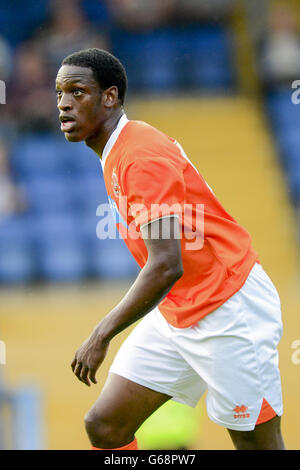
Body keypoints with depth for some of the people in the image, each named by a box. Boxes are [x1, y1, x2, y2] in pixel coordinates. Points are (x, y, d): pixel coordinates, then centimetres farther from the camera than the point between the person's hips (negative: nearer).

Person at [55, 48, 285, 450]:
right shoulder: (114, 154, 9)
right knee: (104, 428, 1)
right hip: (174, 313, 10)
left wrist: (101, 336, -23)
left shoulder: (141, 157, -21)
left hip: (228, 311, -9)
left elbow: (166, 266, -28)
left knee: (256, 443, -3)